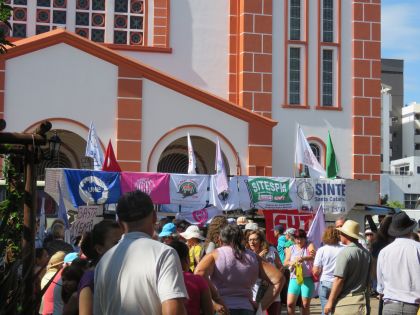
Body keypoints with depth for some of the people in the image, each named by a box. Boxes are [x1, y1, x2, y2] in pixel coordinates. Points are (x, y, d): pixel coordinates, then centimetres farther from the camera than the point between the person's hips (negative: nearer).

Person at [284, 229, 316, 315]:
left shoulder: (309, 246, 2)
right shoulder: (291, 248, 10)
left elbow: (313, 256, -18)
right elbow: (285, 262, 2)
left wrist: (303, 258, -40)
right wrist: (291, 263, -23)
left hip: (307, 278, -2)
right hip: (294, 278, 2)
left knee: (305, 304, 4)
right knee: (290, 303, -6)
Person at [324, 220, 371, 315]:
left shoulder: (345, 252, -14)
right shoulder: (366, 253, 7)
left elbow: (339, 279, -16)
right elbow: (368, 278, 13)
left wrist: (330, 302, -11)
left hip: (346, 301, -7)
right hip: (362, 301, 7)